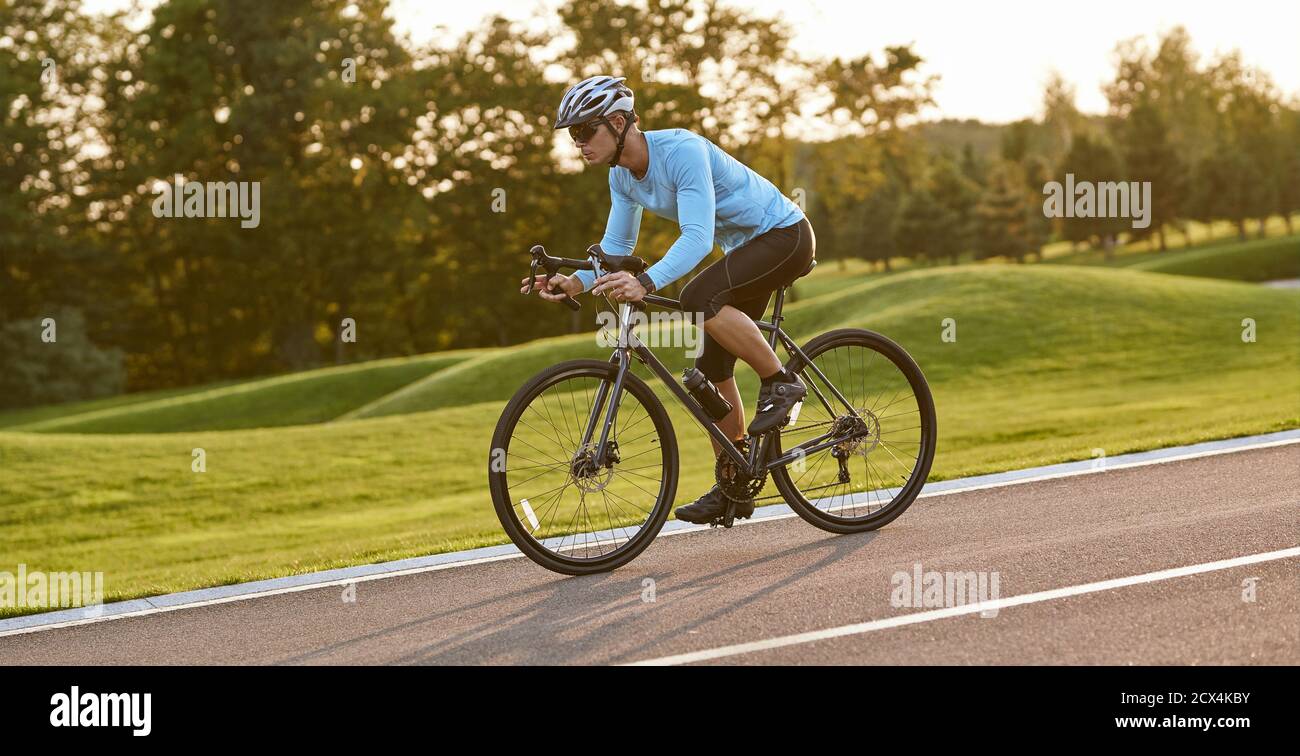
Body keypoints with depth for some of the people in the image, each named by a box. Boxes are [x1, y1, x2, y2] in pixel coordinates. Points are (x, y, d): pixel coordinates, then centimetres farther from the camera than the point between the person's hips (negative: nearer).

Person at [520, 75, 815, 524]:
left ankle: (781, 383, -16)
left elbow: (697, 236, -37)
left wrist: (645, 283, -51)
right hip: (745, 248, 9)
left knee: (699, 298, -33)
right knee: (711, 369, 3)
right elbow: (616, 246, 5)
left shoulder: (682, 150, -29)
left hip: (785, 235, -9)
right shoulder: (622, 175, -1)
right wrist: (575, 282, -14)